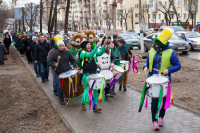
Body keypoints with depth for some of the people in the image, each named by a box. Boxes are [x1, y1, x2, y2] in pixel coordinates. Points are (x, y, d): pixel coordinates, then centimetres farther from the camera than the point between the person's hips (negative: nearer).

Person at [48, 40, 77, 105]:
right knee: (60, 87, -1)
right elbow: (49, 62, -4)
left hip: (68, 72, 2)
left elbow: (73, 60, 12)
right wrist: (54, 65, -23)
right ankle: (61, 100, 14)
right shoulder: (55, 53, -4)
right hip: (59, 73, -2)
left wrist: (75, 67, -3)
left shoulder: (67, 52, 3)